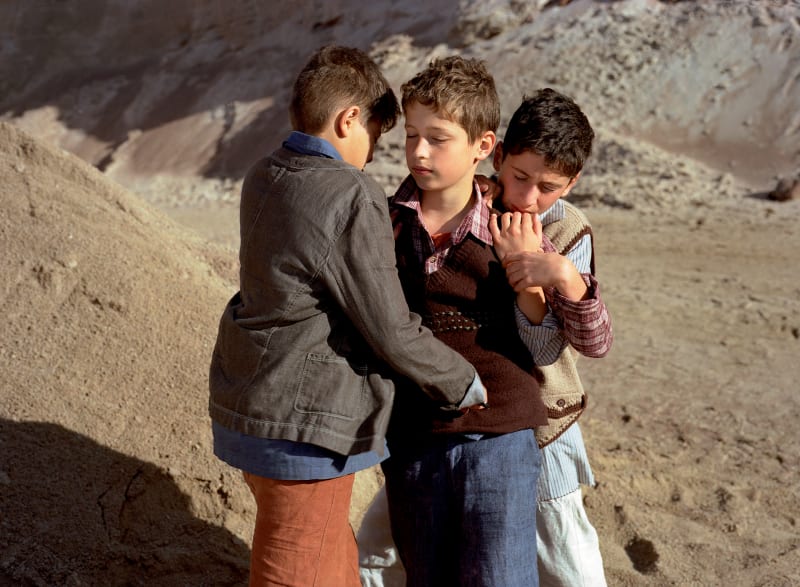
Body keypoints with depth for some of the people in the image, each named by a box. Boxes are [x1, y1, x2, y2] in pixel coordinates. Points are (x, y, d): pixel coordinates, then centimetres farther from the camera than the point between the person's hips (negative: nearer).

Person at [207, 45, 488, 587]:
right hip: (304, 427, -8)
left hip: (243, 407, 8)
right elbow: (392, 333, -17)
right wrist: (464, 385, -2)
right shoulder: (353, 200, -21)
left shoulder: (263, 178, 4)